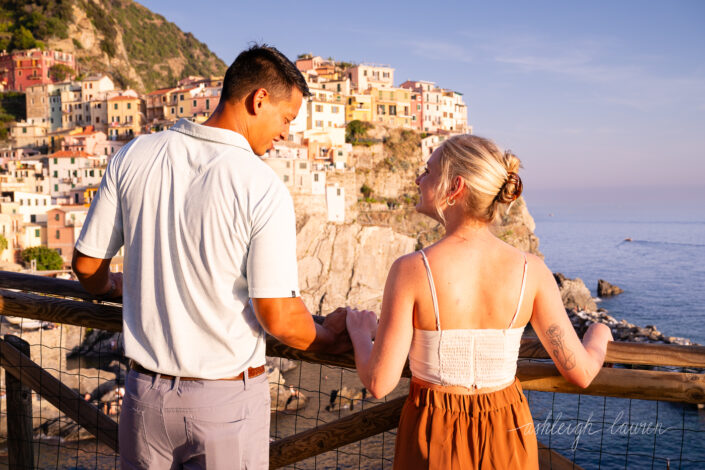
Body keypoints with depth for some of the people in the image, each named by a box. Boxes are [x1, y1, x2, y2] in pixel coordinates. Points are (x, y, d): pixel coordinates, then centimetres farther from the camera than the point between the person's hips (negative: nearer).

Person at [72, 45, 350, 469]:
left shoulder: (134, 156, -5)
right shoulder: (264, 188, -18)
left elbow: (87, 264, 5)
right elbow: (278, 317, -18)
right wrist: (329, 338, 2)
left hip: (146, 390, 4)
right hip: (226, 399, -4)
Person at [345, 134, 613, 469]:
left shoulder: (411, 270, -22)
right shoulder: (531, 271, -14)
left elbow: (379, 383, -17)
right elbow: (579, 372, -8)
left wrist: (360, 333, 4)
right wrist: (598, 336, 15)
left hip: (436, 439, -2)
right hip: (507, 434, 2)